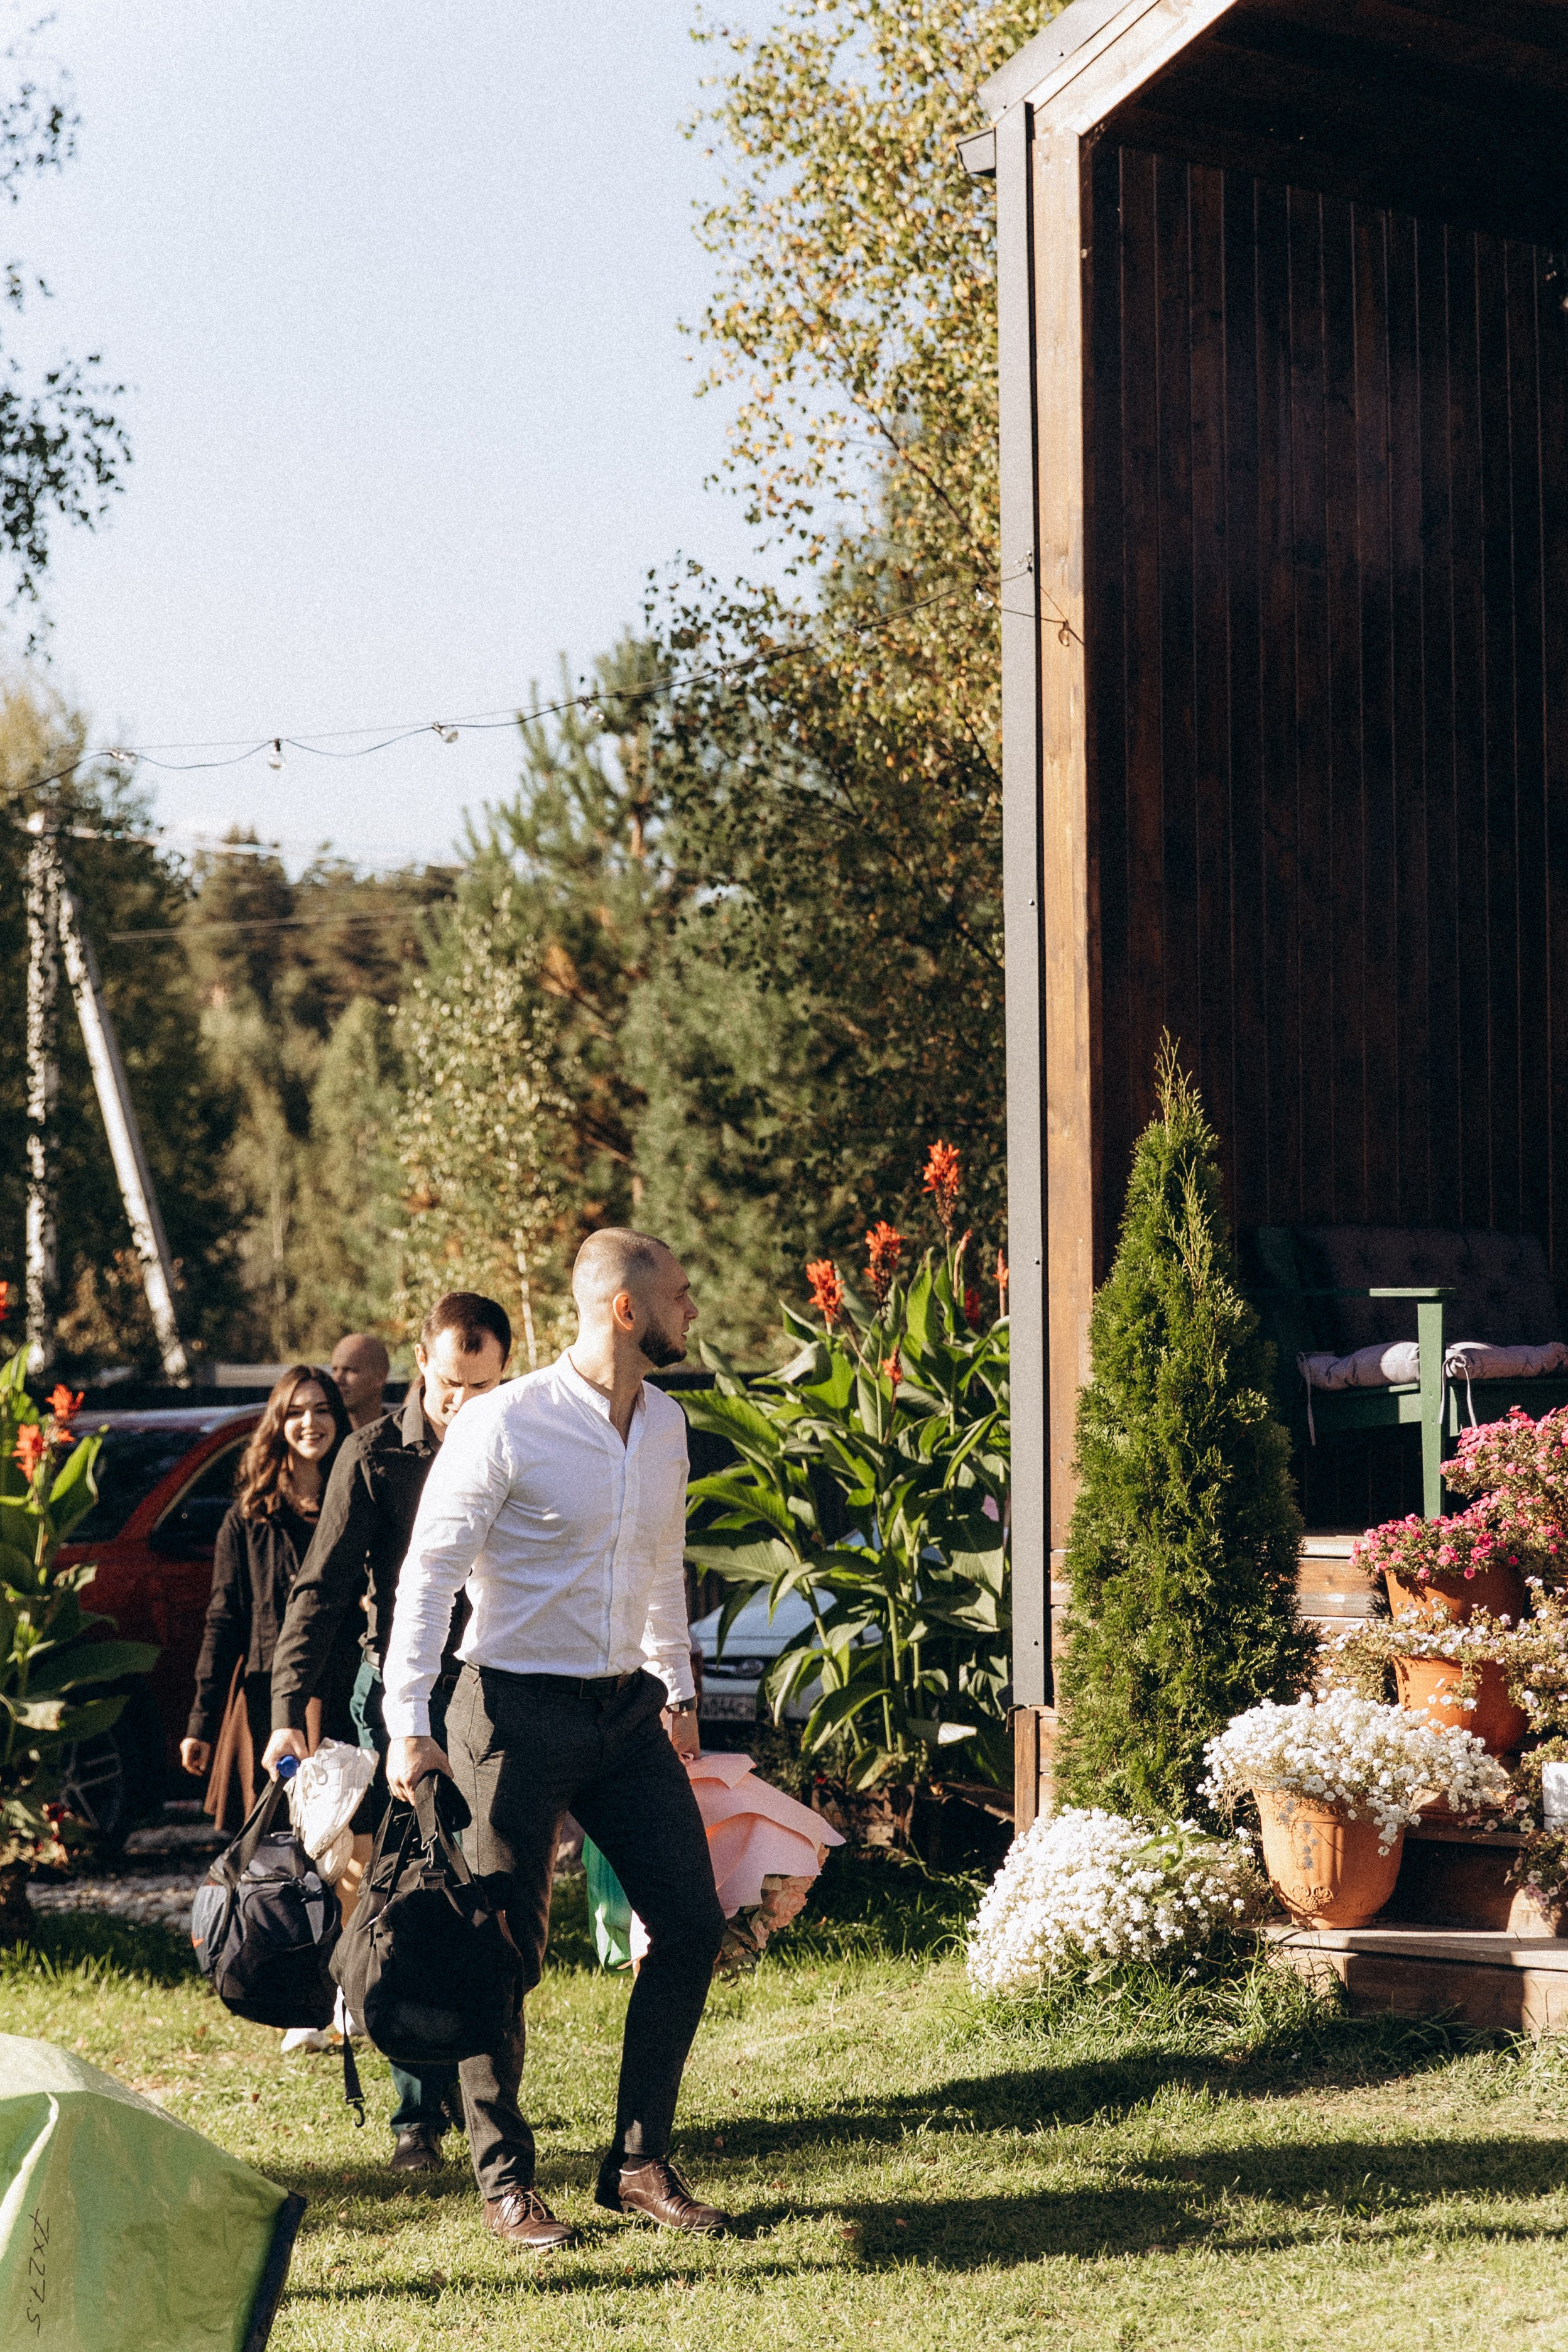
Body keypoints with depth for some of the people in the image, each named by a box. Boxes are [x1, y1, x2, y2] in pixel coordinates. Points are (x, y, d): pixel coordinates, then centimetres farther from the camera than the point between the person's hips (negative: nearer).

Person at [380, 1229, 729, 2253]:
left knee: (692, 1921, 3)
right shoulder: (506, 1425, -14)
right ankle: (506, 2181, 14)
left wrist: (678, 1690, 26)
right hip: (519, 1712, -7)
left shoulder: (666, 1423, 8)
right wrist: (410, 1726, -17)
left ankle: (640, 2162, 15)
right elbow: (430, 1573, -13)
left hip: (627, 1710, 7)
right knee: (508, 1951, 0)